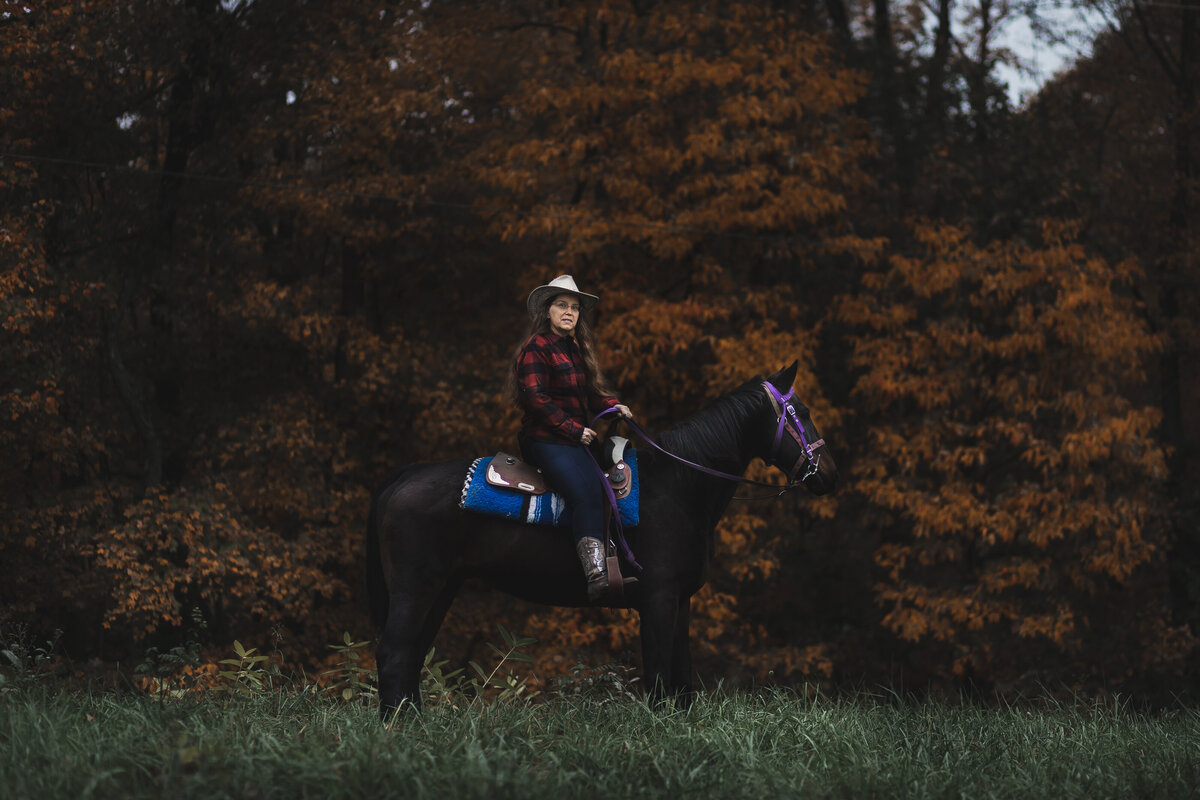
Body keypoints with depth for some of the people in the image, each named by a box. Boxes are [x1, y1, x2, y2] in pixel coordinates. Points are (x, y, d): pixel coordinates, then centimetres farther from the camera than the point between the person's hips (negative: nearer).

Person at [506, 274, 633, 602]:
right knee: (585, 493, -28)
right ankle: (596, 574, -39)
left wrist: (614, 406, 5)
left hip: (577, 438, 9)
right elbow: (535, 399, -13)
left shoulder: (577, 350, 22)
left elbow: (592, 392, 26)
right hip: (546, 442, -9)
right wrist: (575, 430, -13)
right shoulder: (536, 348, -5)